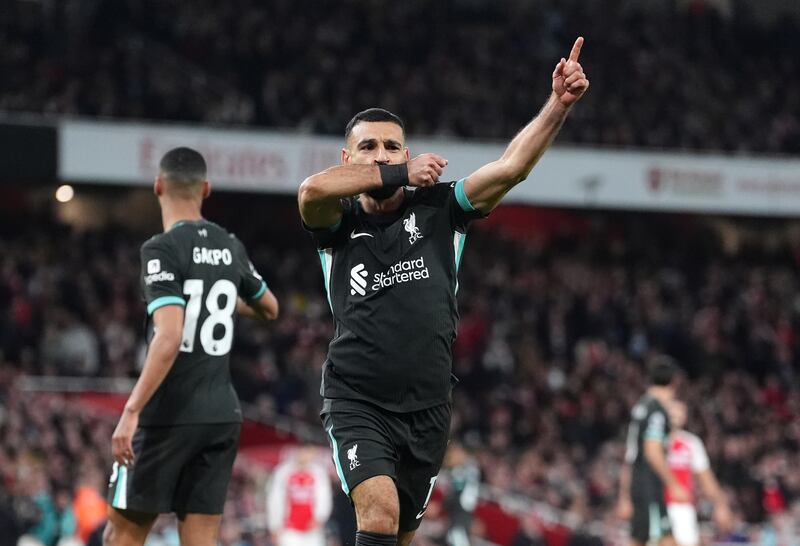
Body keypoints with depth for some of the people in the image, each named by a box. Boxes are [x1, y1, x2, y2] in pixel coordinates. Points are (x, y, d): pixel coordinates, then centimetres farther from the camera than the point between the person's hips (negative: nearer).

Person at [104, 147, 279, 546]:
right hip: (223, 415, 6)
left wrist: (131, 411, -24)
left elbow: (169, 337, -23)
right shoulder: (230, 247, 9)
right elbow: (269, 309, 27)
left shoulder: (162, 250, -12)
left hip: (170, 416, -6)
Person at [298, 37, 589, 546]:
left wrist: (559, 103, -23)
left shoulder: (438, 209, 3)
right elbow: (313, 189, -24)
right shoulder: (340, 223, 0)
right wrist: (401, 176, -17)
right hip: (358, 404, -3)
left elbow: (511, 167, -9)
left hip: (427, 409, 3)